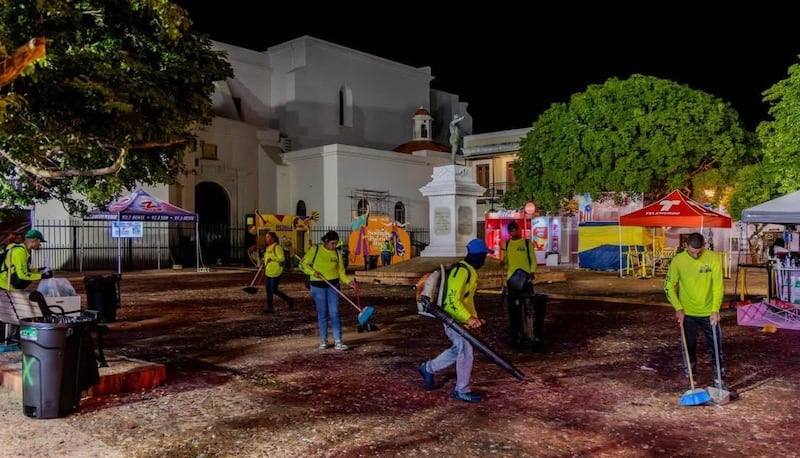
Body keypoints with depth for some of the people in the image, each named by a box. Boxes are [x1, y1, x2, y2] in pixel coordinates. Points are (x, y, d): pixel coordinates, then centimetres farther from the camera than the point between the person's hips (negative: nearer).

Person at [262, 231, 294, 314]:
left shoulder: (277, 247, -14)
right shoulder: (268, 247, 15)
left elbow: (282, 258, -23)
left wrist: (272, 258, -27)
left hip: (275, 272, -9)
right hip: (268, 272, 9)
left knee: (274, 290, -4)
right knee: (268, 290, 10)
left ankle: (289, 300, 11)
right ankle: (270, 308, 17)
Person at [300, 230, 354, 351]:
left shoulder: (337, 253, 3)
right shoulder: (315, 250, -5)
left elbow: (341, 271, 5)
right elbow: (303, 264, -2)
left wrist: (348, 281, -11)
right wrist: (313, 272, -18)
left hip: (333, 285, 2)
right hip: (318, 286, -2)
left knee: (334, 313, -2)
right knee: (322, 314, 6)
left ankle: (338, 342, -1)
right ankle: (323, 341, 19)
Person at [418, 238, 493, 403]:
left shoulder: (470, 270, 12)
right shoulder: (461, 271, -21)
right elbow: (453, 300, -26)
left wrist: (474, 317, 11)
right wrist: (468, 317, -31)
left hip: (461, 318, 10)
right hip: (453, 318, -10)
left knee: (457, 350, 18)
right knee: (466, 352, -5)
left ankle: (428, 368, 33)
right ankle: (462, 391, 9)